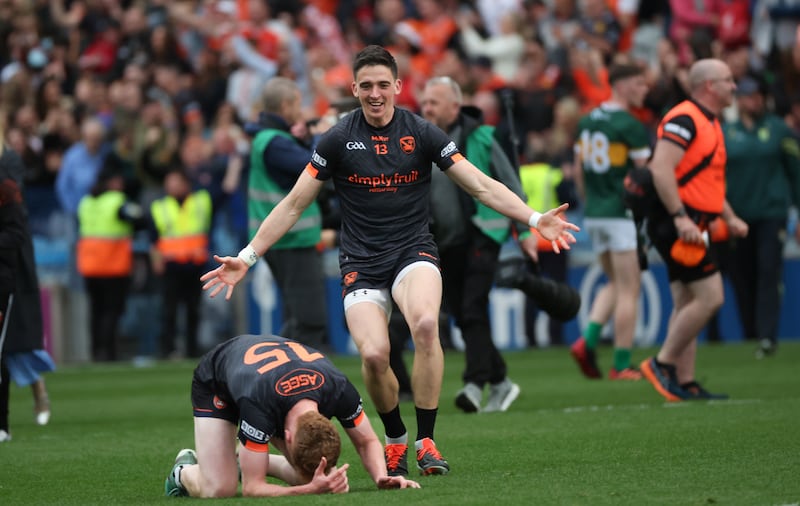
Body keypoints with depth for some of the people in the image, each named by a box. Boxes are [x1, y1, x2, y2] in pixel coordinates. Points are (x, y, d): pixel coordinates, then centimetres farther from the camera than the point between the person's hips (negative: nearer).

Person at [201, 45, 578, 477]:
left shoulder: (421, 134, 0)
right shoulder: (337, 140, 0)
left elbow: (481, 186, 1)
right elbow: (293, 205, 6)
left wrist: (535, 219, -11)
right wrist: (246, 257, 1)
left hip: (414, 251, 0)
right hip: (360, 262, 0)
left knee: (425, 324, -32)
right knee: (374, 354, -23)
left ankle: (425, 441, -20)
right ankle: (395, 440, 6)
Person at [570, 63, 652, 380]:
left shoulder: (586, 122, 10)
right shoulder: (631, 126, -13)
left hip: (593, 214, 7)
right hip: (624, 214, -7)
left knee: (615, 284, 19)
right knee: (628, 290, 0)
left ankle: (588, 341, 0)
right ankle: (622, 365, 1)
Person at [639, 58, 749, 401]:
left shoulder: (710, 124, 20)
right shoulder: (684, 119, -13)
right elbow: (660, 169, -23)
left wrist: (730, 218, 21)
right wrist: (680, 217, -27)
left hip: (690, 227, 10)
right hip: (677, 226, -10)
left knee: (686, 304, 8)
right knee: (709, 297, -13)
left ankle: (685, 384, 9)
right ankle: (662, 364, -5)